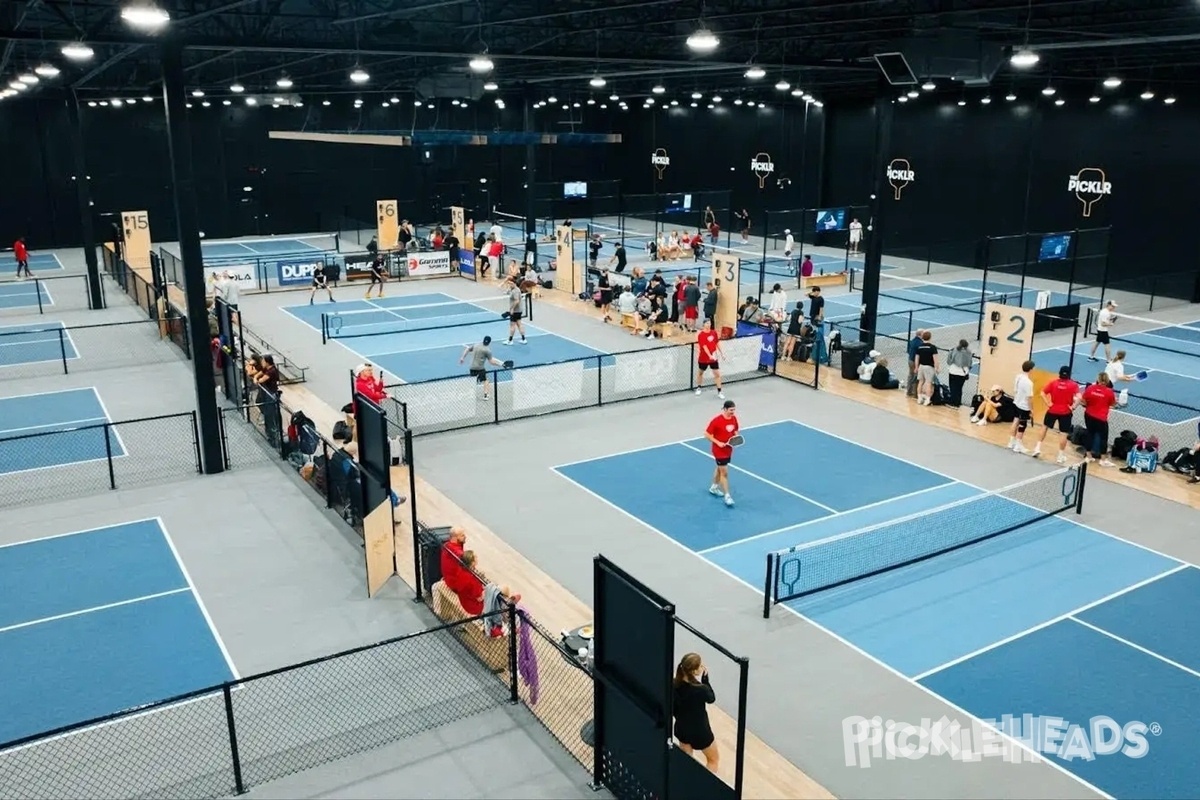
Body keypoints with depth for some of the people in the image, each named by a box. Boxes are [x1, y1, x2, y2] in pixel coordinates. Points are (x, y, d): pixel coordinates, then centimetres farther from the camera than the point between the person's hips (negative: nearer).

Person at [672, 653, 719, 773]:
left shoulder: (675, 685, -18)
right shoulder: (701, 689, -33)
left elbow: (673, 709, -3)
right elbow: (711, 699, -9)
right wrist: (705, 678, -13)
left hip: (681, 729, 5)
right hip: (700, 731, -5)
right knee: (714, 759, 23)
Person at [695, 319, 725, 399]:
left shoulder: (714, 332, -1)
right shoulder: (701, 335, -17)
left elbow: (717, 343, 11)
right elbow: (704, 346, -26)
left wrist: (721, 353, 12)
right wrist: (710, 355, -37)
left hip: (714, 357, 3)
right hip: (703, 358, -3)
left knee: (717, 374, -2)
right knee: (701, 372, 18)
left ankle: (719, 392, 4)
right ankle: (699, 387, 39)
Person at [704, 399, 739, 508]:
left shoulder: (734, 418, -4)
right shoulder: (716, 421, -23)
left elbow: (735, 431, 13)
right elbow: (707, 434, -17)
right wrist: (718, 442, -24)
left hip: (728, 450, 7)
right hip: (719, 451, -7)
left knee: (720, 468, 23)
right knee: (724, 472, -5)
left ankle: (714, 488, 42)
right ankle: (727, 496, 2)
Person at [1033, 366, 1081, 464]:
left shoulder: (1053, 382, -2)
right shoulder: (1073, 385, -8)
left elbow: (1042, 393, -6)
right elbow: (1079, 397, -21)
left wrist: (1048, 404, -5)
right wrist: (1073, 407, -11)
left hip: (1053, 410, 2)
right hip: (1066, 412, -2)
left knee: (1045, 427, 23)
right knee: (1065, 434, 6)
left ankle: (1038, 448, 18)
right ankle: (1061, 456, 9)